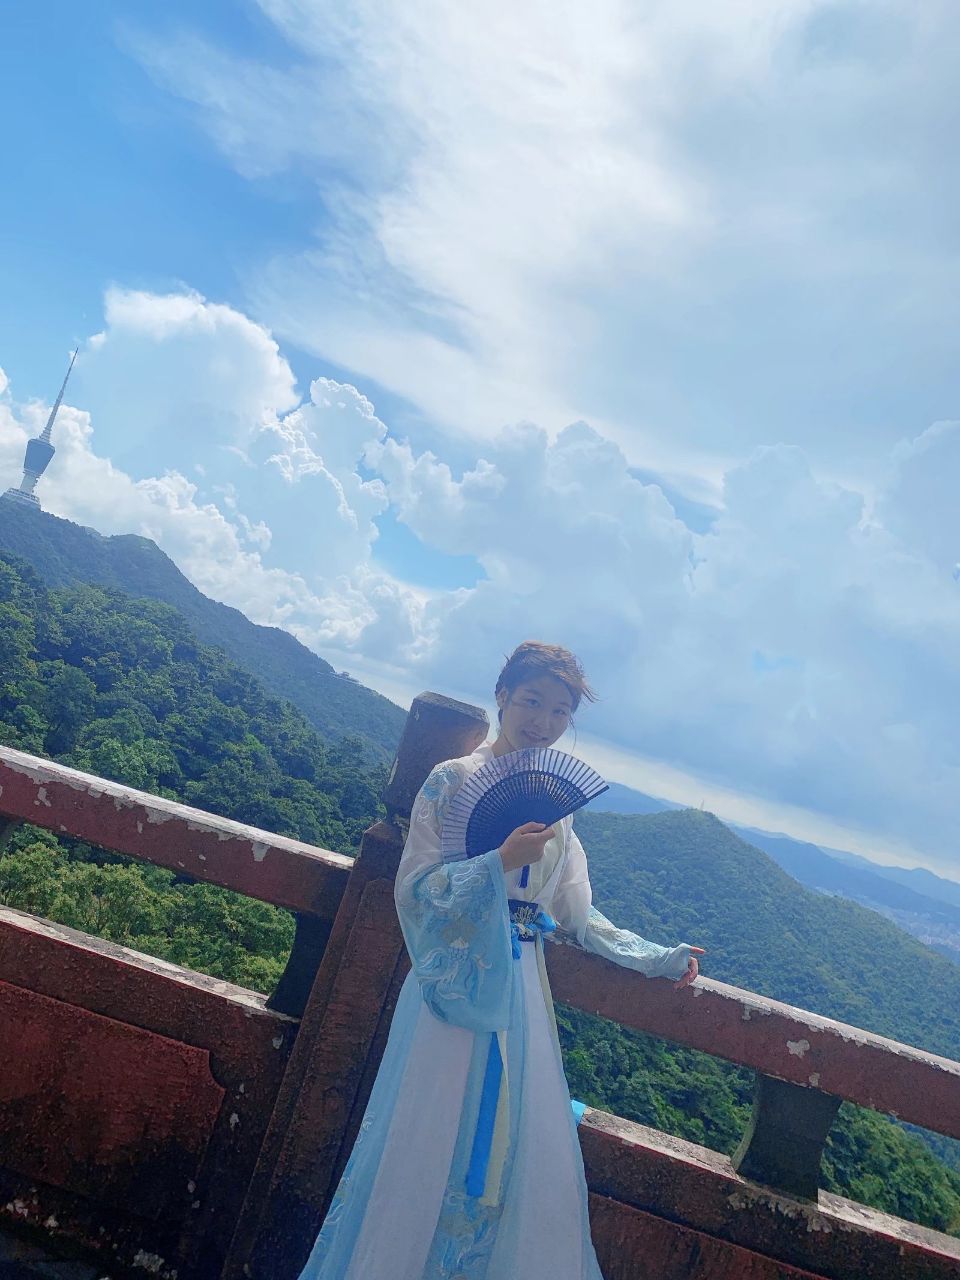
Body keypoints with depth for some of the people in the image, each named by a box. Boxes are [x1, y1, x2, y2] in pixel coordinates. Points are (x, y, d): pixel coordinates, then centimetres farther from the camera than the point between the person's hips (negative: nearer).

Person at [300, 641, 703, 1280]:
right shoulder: (454, 780, -6)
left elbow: (577, 915, 12)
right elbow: (414, 886, -12)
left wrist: (658, 959, 9)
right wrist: (503, 861, -21)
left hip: (522, 993, 5)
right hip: (456, 983, -5)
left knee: (530, 1154, 10)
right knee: (426, 1148, 1)